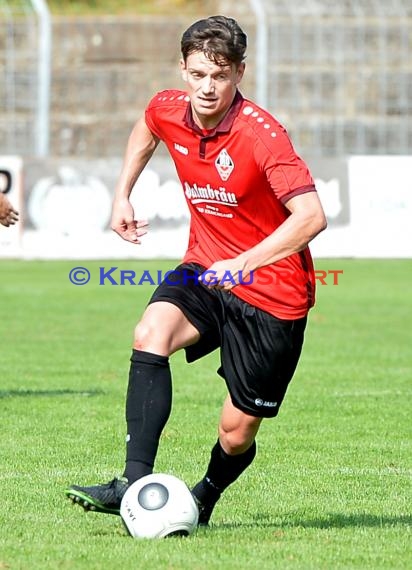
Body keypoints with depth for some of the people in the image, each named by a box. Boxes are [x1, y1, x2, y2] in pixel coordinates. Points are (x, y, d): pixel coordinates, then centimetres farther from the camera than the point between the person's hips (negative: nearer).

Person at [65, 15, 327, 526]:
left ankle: (203, 498, 33)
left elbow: (311, 216, -29)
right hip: (205, 269, 5)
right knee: (151, 333, -27)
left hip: (271, 290, -5)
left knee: (237, 434, -1)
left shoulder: (260, 134, -23)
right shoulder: (168, 112, -4)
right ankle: (135, 484, -31)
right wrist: (122, 195, 18)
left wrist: (243, 264, -34)